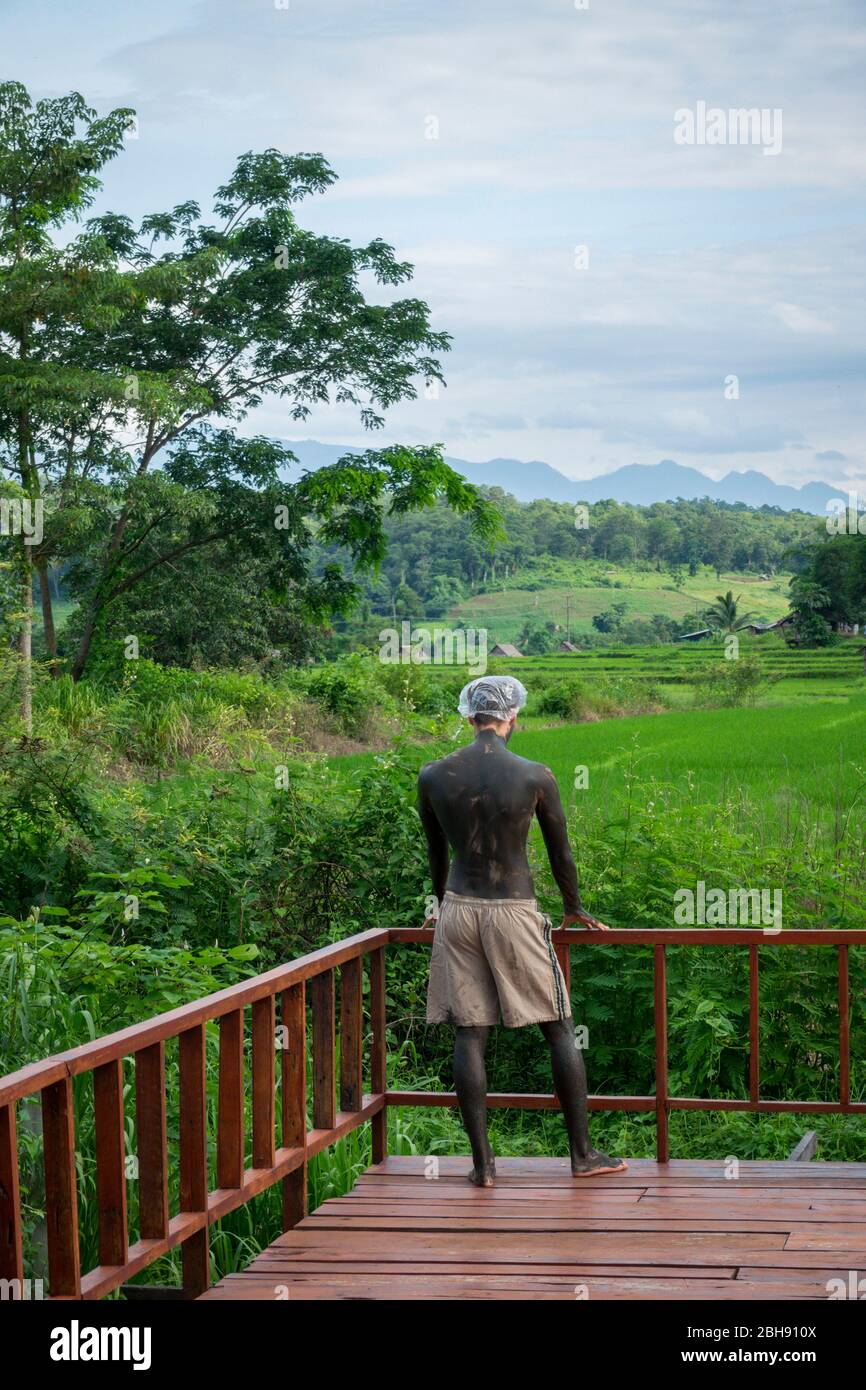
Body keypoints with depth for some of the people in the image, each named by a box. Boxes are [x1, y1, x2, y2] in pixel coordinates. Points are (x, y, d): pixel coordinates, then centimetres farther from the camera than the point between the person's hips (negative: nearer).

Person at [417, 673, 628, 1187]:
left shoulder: (434, 776, -1)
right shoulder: (536, 776, -8)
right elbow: (561, 851, 4)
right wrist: (574, 908, 21)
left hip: (459, 910, 3)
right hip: (515, 913, -2)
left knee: (470, 1034, 5)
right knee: (560, 1028, 8)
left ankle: (483, 1162, 5)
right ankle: (583, 1153, 13)